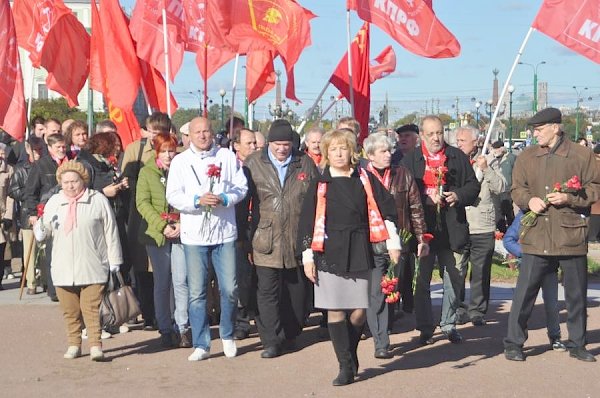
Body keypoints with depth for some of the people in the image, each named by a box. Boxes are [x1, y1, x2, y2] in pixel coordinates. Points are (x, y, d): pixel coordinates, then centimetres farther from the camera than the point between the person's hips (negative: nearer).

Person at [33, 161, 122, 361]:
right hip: (63, 268, 3)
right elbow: (43, 233, 17)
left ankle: (95, 345, -4)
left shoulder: (98, 200, 1)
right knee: (70, 311, 8)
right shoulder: (54, 202, 12)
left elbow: (110, 232, 2)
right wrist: (42, 227, -8)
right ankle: (74, 345, 19)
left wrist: (114, 261, 1)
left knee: (92, 309, -7)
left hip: (92, 268, -3)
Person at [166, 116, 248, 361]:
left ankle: (227, 336, 23)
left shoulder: (227, 157, 8)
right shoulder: (180, 161, 6)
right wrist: (198, 200, -17)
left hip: (225, 232, 0)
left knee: (229, 289, 0)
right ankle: (201, 345, 10)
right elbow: (173, 196, -1)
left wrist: (224, 199, -13)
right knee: (196, 292, 1)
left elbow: (242, 187, 5)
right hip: (194, 235, 0)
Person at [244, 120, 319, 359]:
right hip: (266, 240, -2)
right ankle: (271, 341, 2)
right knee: (267, 291, -4)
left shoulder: (305, 164, 5)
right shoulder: (253, 164, 2)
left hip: (298, 240, 2)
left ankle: (290, 334, 28)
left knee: (296, 289, 12)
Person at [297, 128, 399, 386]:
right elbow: (307, 222, 3)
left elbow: (386, 209, 7)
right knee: (335, 311, -2)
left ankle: (350, 353, 25)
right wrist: (307, 256, -1)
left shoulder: (365, 180, 5)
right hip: (329, 253, -1)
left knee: (359, 311, 1)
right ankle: (346, 366, 7)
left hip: (359, 253, 1)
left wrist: (393, 243, 4)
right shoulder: (319, 185, 3)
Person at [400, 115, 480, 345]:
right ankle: (425, 328, 15)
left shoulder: (458, 157, 9)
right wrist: (428, 198, -16)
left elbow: (473, 185, 10)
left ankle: (449, 324, 23)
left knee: (454, 279, 7)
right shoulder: (410, 159, 4)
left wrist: (459, 195, -10)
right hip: (422, 227, -1)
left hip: (452, 229, 2)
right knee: (422, 280, 4)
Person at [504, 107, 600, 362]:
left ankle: (577, 344, 25)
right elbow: (517, 190, 12)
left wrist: (569, 198, -13)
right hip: (536, 235, 1)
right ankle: (513, 343, 11)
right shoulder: (527, 157, 7)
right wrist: (529, 200, -9)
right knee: (524, 292, 1)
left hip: (571, 235, 0)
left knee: (576, 294, 10)